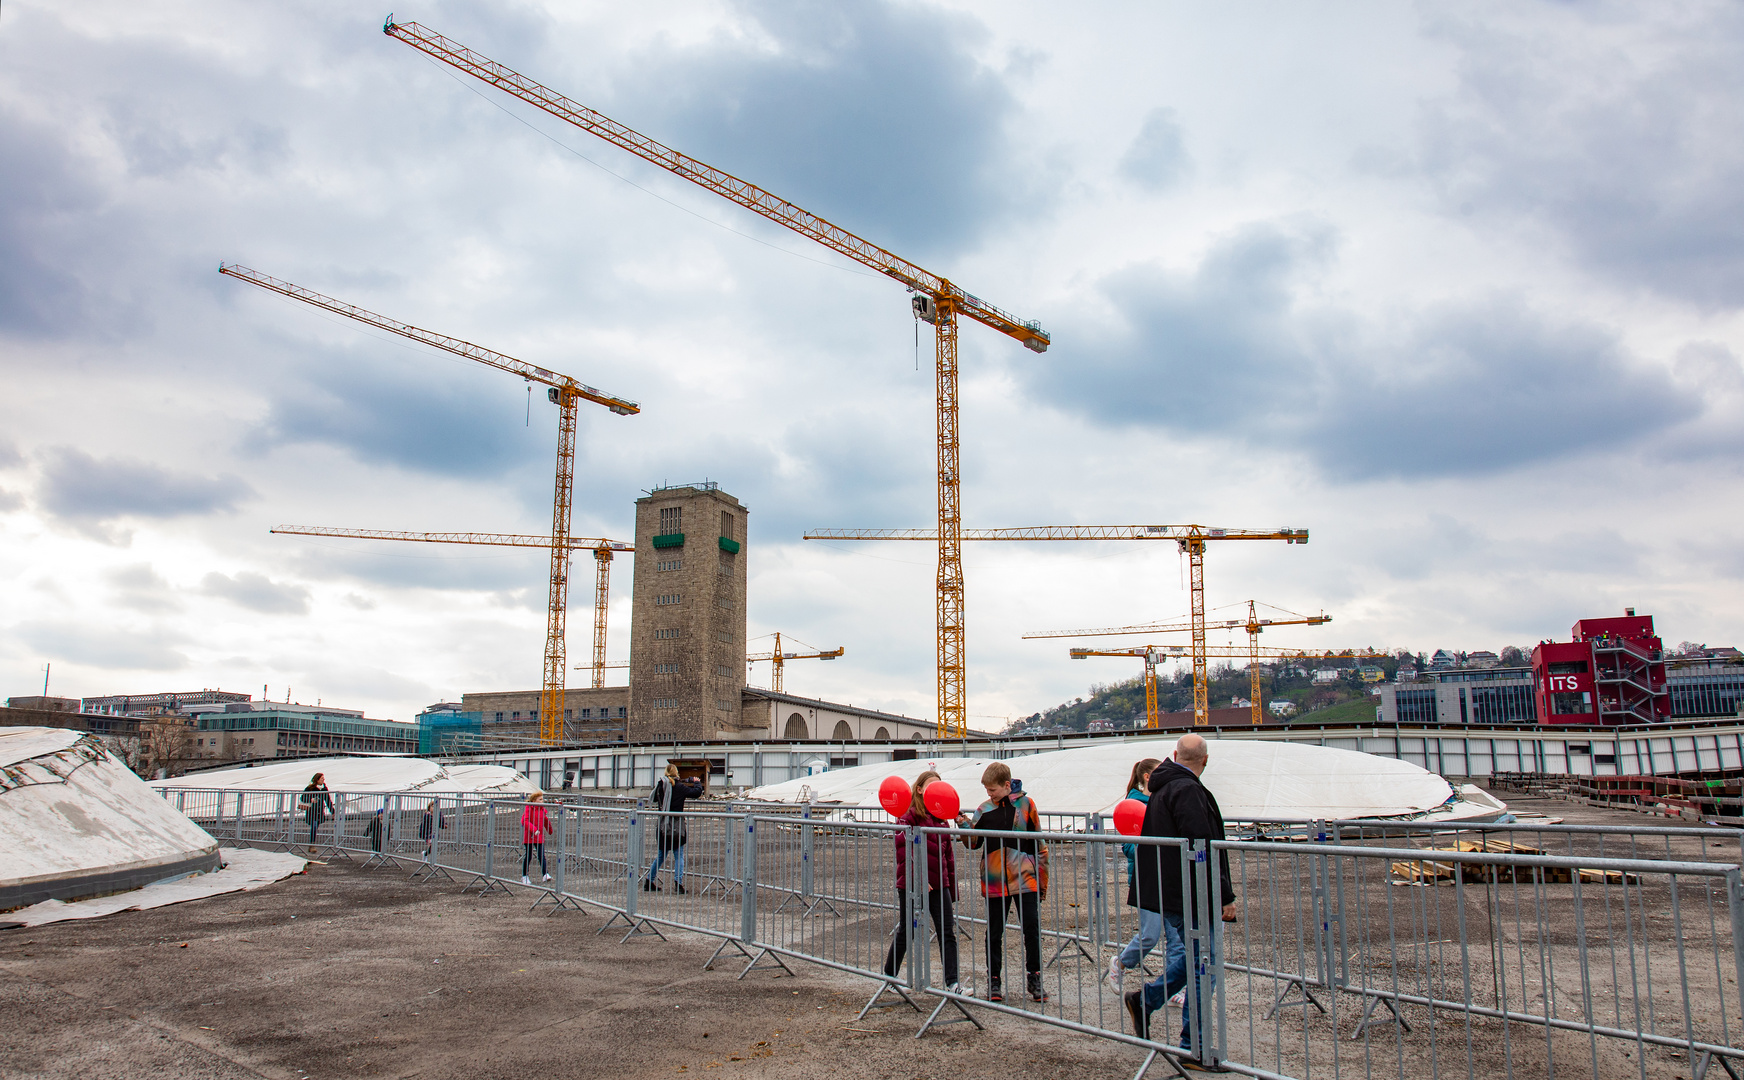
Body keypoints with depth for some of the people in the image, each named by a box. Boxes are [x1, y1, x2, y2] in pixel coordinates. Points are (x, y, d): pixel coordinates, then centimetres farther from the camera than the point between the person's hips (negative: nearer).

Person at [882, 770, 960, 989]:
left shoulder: (941, 817, 12)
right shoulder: (909, 816, -9)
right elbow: (903, 850, -18)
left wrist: (952, 886, 15)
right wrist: (916, 879, -25)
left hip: (939, 884, 6)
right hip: (912, 887, -5)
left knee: (947, 933, -2)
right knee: (906, 933, 7)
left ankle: (952, 983, -1)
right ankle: (889, 977, 25)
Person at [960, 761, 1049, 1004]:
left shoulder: (1025, 804, 0)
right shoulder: (984, 810, 4)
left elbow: (1039, 842, 5)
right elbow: (973, 843, 9)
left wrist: (1043, 878, 4)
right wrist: (964, 826, -10)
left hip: (1025, 878, -1)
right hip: (995, 881, 1)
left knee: (1032, 929, 1)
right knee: (994, 932, 7)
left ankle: (1034, 978, 16)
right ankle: (993, 980, 19)